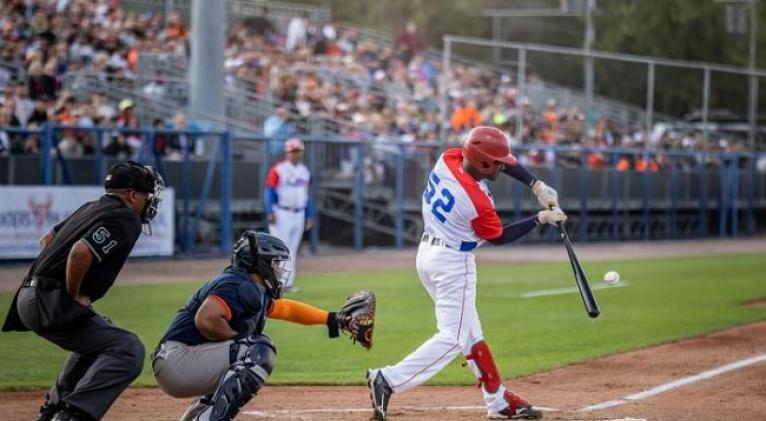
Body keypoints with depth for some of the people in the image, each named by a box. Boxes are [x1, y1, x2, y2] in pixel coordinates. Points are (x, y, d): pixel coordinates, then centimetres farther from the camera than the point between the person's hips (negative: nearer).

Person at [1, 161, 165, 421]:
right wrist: (74, 295, -12)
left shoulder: (92, 209, 19)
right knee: (128, 350, -19)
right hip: (50, 303, -10)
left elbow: (47, 239, 29)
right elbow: (81, 252, -25)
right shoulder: (125, 219, -10)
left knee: (93, 341, 35)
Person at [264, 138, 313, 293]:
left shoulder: (305, 172, 12)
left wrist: (309, 216, 14)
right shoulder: (277, 170, -9)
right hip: (281, 214, -6)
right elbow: (269, 192, -10)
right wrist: (270, 213, -18)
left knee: (292, 250, 7)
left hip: (298, 215, 6)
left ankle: (288, 283, 10)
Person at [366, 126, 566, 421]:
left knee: (470, 333, 14)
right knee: (453, 337, -5)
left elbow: (505, 162, 7)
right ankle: (388, 380, -14)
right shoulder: (477, 202, -25)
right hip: (454, 264, -9)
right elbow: (499, 237, -5)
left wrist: (537, 186, -1)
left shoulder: (447, 159, -6)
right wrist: (541, 219, -1)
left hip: (427, 254, 9)